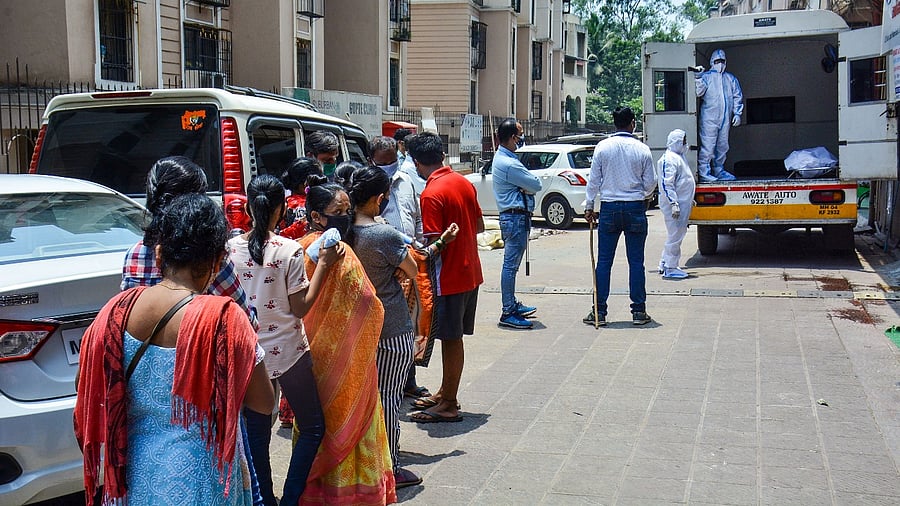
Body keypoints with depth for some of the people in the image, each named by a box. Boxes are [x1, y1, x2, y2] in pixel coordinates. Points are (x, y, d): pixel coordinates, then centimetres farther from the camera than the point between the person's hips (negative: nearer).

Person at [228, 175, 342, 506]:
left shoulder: (231, 249, -3)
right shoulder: (289, 250, -14)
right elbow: (300, 307, -9)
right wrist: (324, 264, -7)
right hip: (287, 351, -4)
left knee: (256, 434, 13)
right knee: (312, 427, 12)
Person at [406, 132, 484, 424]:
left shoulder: (432, 194, -19)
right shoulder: (463, 182, 6)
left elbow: (436, 244, -22)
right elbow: (479, 226, 14)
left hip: (449, 277, -8)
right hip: (470, 272, 8)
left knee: (451, 340, 1)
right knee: (454, 337, 16)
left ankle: (448, 405, 11)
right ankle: (445, 394, 29)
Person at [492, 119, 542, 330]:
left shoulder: (502, 158, 15)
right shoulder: (509, 164, -20)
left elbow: (527, 184, 13)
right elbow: (536, 185, -16)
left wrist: (524, 185, -8)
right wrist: (526, 185, 4)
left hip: (512, 216, 11)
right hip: (516, 218, -11)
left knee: (511, 264, 18)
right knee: (510, 265, -8)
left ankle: (512, 305, 29)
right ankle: (508, 313, -6)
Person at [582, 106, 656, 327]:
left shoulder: (602, 147, -2)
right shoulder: (642, 149, -2)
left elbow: (593, 180, 1)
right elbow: (650, 183, 4)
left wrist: (589, 207, 10)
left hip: (609, 209, 0)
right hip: (635, 208, 0)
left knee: (604, 261, 3)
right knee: (636, 261, 5)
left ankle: (599, 312, 4)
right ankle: (638, 311, 9)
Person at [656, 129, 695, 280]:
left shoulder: (678, 157, 18)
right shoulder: (669, 159, -16)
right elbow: (666, 184, -23)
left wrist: (689, 200, 30)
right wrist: (674, 203, -28)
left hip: (682, 204, 11)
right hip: (674, 205, -11)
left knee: (678, 234, 16)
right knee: (675, 236, -7)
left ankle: (664, 264, 25)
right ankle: (670, 269, -1)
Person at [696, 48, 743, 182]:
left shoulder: (731, 78, 17)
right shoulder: (706, 76, 2)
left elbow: (737, 96, 18)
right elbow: (698, 92, -11)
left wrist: (737, 113, 10)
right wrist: (698, 80, -26)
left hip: (726, 118, 6)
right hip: (709, 117, -5)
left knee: (722, 146, 11)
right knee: (707, 145, -10)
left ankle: (719, 170, 22)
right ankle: (704, 172, -8)